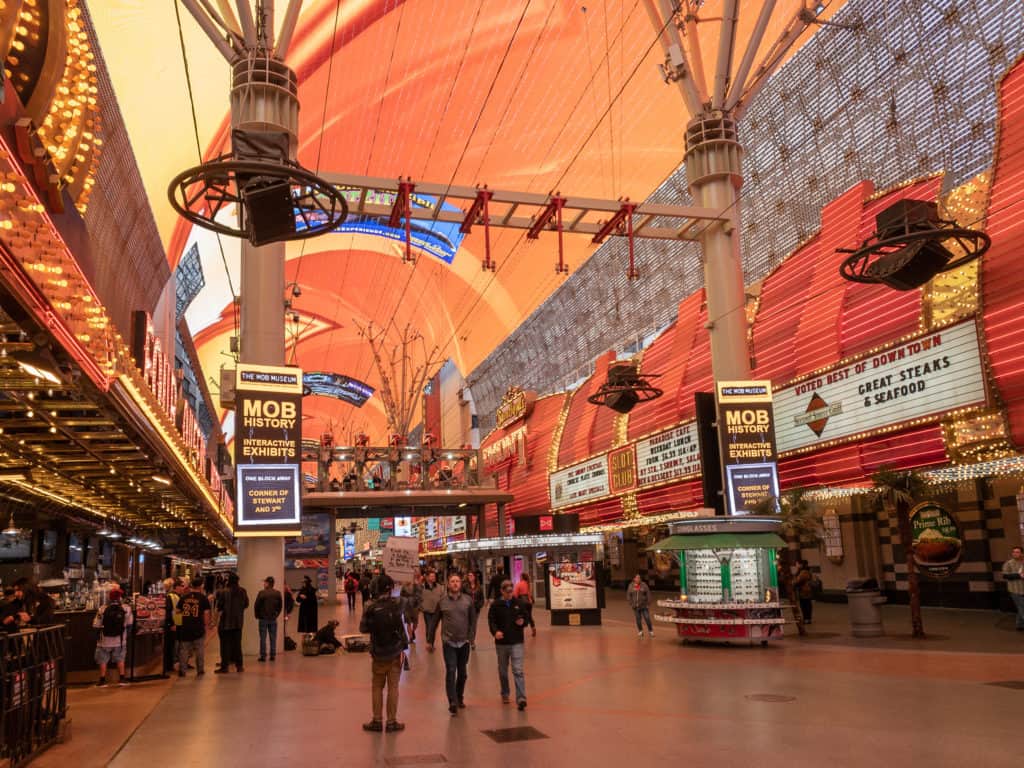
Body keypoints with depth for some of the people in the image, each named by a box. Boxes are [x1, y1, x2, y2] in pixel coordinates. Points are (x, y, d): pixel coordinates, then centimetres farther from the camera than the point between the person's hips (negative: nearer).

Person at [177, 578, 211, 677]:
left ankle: (182, 670, 11)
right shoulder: (203, 598, -5)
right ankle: (200, 670, 13)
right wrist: (206, 624, 3)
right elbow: (206, 613, -7)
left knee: (183, 650, 10)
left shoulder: (184, 597, 5)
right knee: (200, 650, 9)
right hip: (198, 628, -2)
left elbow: (178, 611, 9)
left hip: (185, 628, 2)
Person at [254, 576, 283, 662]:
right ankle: (273, 656, 10)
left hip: (263, 619, -3)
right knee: (273, 638, 8)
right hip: (273, 619, 3)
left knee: (263, 638, 3)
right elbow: (280, 605, 6)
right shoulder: (277, 593, 0)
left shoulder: (262, 593, -12)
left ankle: (263, 656, 4)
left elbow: (256, 605, -7)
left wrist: (257, 616, 6)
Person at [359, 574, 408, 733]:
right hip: (395, 652, -2)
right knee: (393, 687, 7)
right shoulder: (395, 606, -13)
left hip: (378, 654, 2)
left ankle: (377, 721, 18)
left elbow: (363, 628, 1)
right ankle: (391, 722, 12)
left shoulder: (371, 608, -6)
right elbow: (400, 628, -15)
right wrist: (403, 647, -8)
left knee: (377, 687, 14)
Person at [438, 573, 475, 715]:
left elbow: (472, 619, 5)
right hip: (448, 642, -2)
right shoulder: (442, 601, -3)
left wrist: (471, 636, -4)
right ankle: (453, 703, -10)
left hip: (464, 642, 2)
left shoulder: (468, 600, 0)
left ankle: (460, 698, 31)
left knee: (462, 673, 13)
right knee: (451, 672, -11)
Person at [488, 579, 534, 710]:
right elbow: (491, 621, -4)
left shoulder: (520, 603, 0)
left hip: (516, 642, -1)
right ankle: (505, 694, 33)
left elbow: (527, 616, 10)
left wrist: (523, 622, -13)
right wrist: (495, 631, -23)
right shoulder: (495, 605, -2)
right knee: (502, 670, 15)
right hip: (501, 642, 1)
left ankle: (521, 698, -14)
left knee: (518, 670, -11)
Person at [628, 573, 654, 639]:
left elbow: (648, 595, -3)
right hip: (635, 606, 2)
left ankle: (650, 631, 14)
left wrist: (648, 604, -6)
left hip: (644, 605, -1)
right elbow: (628, 595, 7)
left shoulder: (644, 585, -4)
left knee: (647, 619, -2)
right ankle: (640, 631, 23)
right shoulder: (631, 586, 1)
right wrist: (631, 604, 0)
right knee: (638, 619, 7)